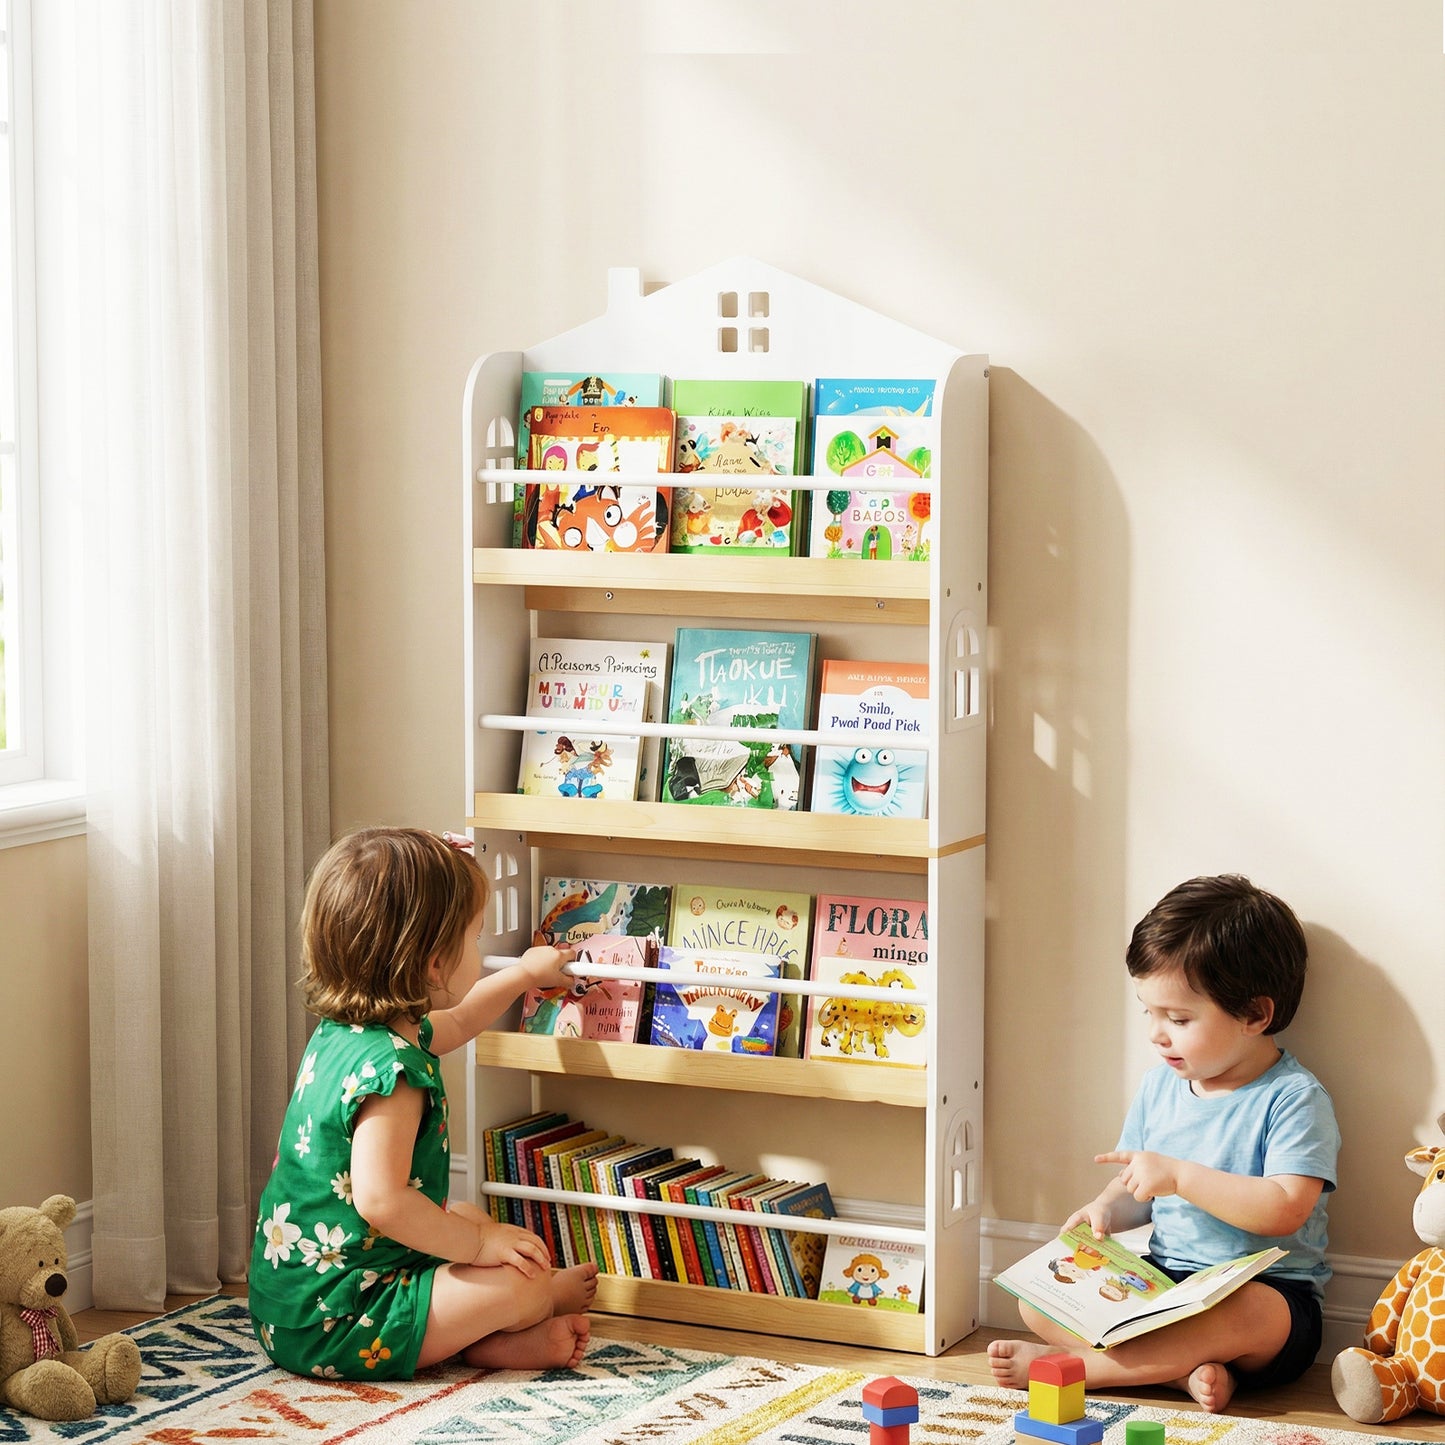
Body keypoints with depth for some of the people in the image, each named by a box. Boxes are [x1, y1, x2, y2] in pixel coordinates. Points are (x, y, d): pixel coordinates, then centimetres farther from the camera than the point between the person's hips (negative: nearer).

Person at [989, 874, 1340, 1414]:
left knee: (1241, 1313, -41)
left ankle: (1066, 1363, -30)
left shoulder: (1294, 1099, -11)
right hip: (1162, 1286, 6)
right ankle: (1184, 1366, -26)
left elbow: (1284, 1211, -23)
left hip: (1268, 1295, -6)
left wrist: (1179, 1175, -22)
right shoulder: (1161, 1085, 9)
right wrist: (1105, 1210, -6)